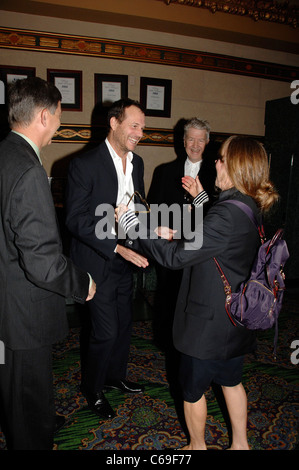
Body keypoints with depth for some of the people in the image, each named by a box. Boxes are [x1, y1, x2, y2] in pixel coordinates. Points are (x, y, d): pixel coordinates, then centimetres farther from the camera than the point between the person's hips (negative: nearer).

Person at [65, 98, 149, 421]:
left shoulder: (136, 163, 6)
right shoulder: (84, 164, -17)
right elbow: (76, 220, -21)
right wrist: (118, 248, -28)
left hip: (125, 261, 7)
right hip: (97, 263, -7)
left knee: (124, 324, 18)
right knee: (106, 331, 2)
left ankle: (115, 376, 43)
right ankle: (93, 390, 29)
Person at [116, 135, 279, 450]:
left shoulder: (228, 214, -28)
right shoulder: (251, 207, 0)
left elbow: (176, 256, -28)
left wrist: (131, 223, -21)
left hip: (210, 321, -9)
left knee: (193, 388, 16)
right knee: (230, 379, 27)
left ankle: (197, 446, 38)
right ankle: (240, 443, 45)